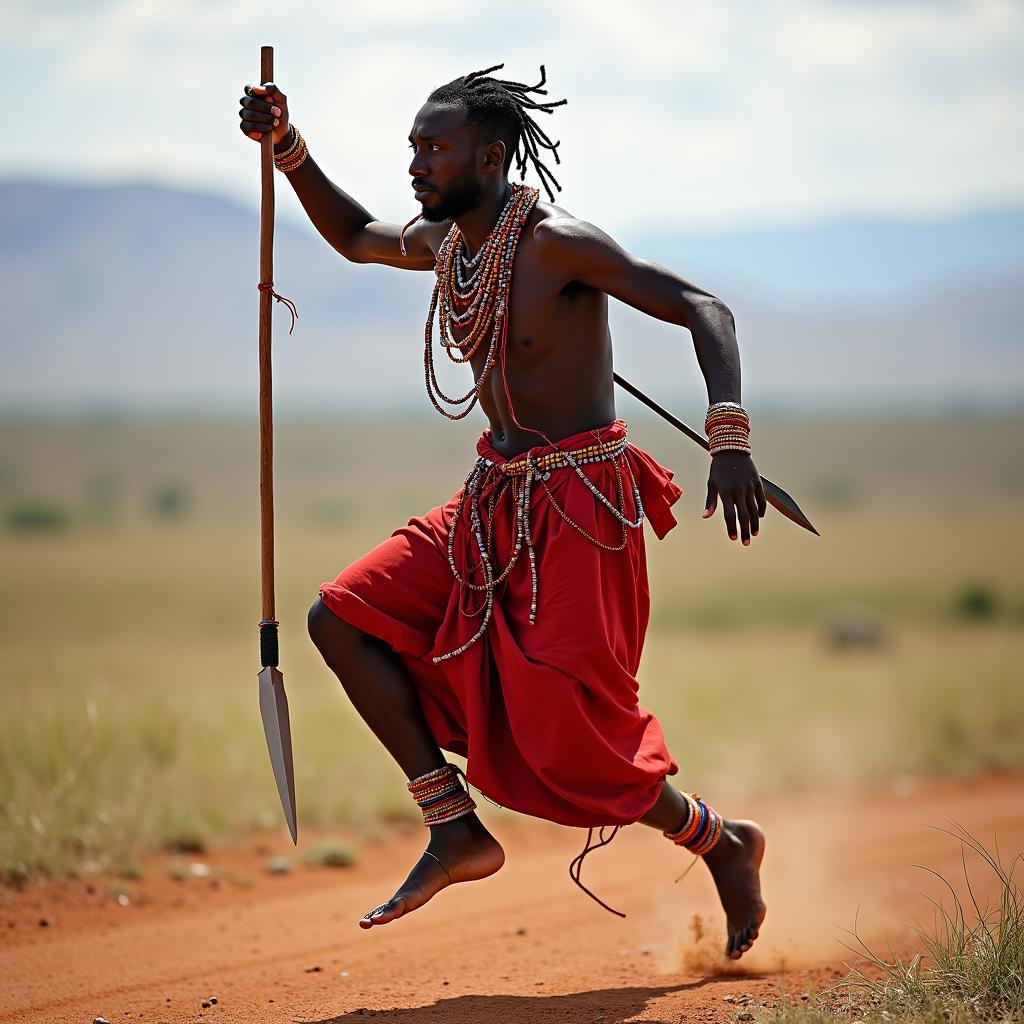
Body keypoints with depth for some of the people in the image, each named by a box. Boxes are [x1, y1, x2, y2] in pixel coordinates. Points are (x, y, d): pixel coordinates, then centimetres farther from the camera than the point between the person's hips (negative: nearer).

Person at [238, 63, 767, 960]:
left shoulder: (555, 243, -16)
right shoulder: (443, 243, 8)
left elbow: (703, 309, -19)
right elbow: (354, 236, 30)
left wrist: (730, 440, -31)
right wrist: (288, 149, 16)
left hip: (580, 508, -8)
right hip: (495, 504, 8)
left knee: (566, 743, -12)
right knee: (345, 620, -2)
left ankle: (723, 843, 14)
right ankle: (457, 832, 1)